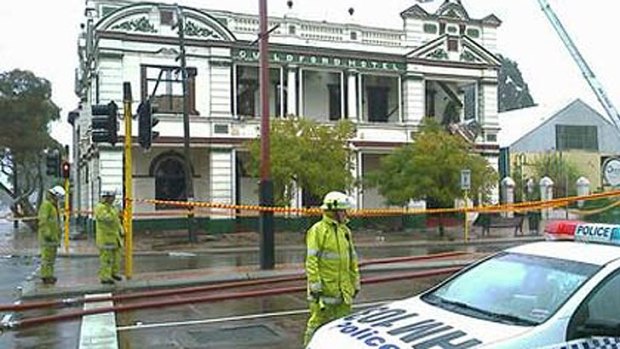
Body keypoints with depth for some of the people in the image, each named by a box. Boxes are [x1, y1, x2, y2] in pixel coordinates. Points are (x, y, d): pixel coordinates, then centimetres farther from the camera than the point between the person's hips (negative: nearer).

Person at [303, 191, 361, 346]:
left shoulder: (345, 231, 13)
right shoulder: (318, 230, -9)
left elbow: (352, 259, 19)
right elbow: (311, 260, -13)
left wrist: (355, 282, 17)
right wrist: (315, 285, -17)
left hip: (343, 288, 7)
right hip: (325, 287, -7)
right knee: (318, 322, -1)